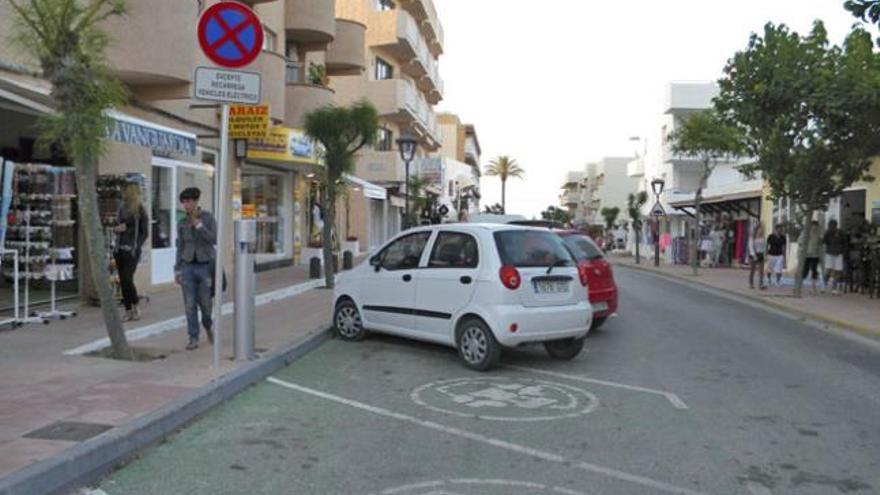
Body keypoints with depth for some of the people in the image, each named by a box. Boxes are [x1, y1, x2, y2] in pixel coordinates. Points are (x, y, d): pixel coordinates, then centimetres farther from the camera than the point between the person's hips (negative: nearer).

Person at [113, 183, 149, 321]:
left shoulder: (140, 210, -5)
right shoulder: (122, 209, 12)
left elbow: (144, 233, -4)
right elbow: (117, 228, 20)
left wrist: (135, 247, -11)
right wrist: (117, 228, -3)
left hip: (132, 251, -6)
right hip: (120, 250, 6)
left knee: (127, 279, -12)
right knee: (122, 281, 5)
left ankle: (135, 306, 9)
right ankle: (128, 310, 13)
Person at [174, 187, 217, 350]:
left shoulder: (208, 218, -4)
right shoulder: (182, 224, 4)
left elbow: (214, 239, -13)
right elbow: (180, 247, 9)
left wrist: (199, 226, -19)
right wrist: (177, 270, 5)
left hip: (205, 265, -2)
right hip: (188, 266, 2)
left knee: (205, 303, 3)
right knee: (190, 305, -1)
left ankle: (208, 327, 34)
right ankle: (193, 339, 7)